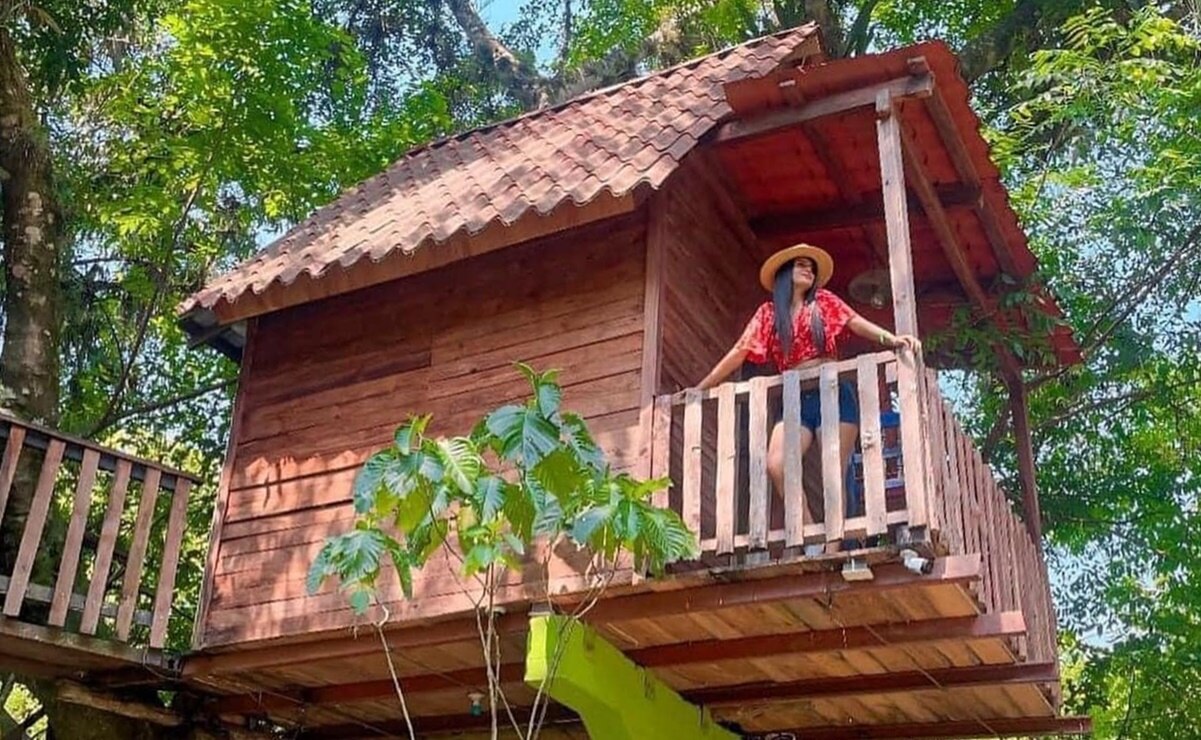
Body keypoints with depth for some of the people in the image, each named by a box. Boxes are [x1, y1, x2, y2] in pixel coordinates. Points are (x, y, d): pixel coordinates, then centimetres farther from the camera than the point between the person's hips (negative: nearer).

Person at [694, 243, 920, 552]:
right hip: (796, 402, 1)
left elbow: (858, 324, -1)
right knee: (776, 465, -21)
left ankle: (832, 548, -8)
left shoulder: (824, 302, 11)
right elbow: (738, 353, 12)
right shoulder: (768, 313, 14)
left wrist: (891, 339, -21)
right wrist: (698, 390, 9)